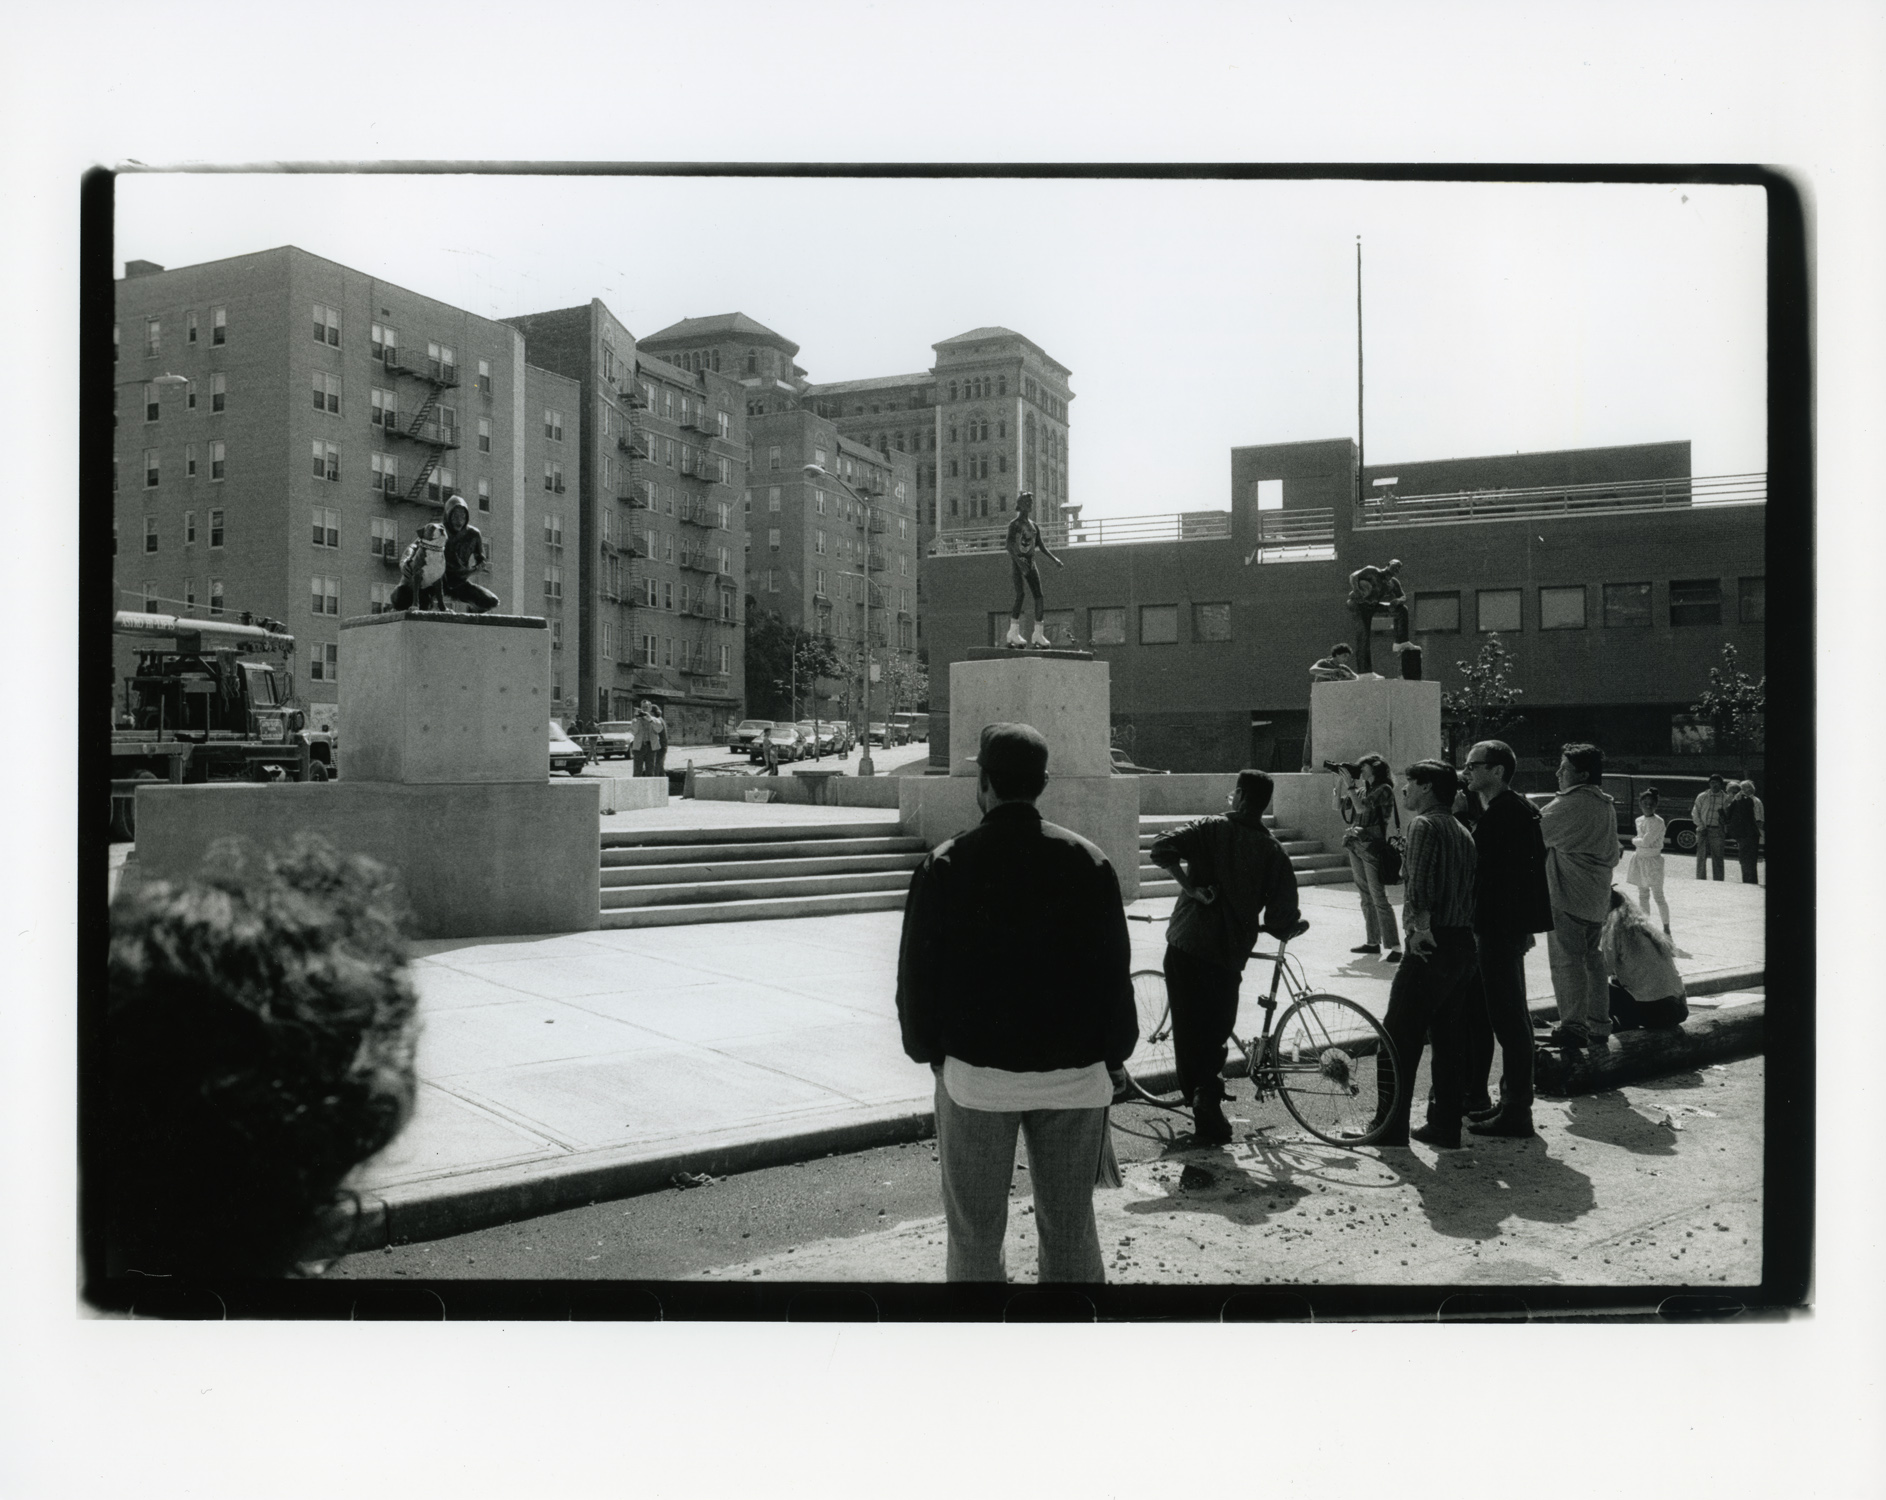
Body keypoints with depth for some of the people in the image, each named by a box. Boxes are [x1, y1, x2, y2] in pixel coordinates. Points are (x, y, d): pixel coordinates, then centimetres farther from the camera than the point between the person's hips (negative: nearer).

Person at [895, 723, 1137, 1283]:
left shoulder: (946, 864, -6)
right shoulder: (1087, 860, -2)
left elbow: (917, 971, -2)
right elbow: (1114, 970, 0)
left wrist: (926, 1048, 12)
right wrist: (1112, 1053, 11)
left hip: (975, 1071, -2)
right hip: (1073, 1072, 2)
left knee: (975, 1235, 9)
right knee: (1071, 1229, 13)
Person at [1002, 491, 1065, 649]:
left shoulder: (1034, 526, 16)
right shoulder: (1014, 524, -6)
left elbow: (1041, 547, 19)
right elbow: (1009, 545, -17)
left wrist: (1055, 560, 7)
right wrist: (1019, 560, -31)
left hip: (1030, 563, 7)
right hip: (1016, 562, -7)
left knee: (1038, 596, -2)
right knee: (1020, 594, -20)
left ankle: (1038, 634, 0)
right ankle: (1014, 633, -21)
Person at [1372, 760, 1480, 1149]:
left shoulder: (1424, 825, -10)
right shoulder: (1462, 831, 17)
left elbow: (1419, 883, -22)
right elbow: (1468, 888, 16)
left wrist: (1420, 924, -19)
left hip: (1431, 946, -9)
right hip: (1464, 945, 9)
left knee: (1398, 1039, -4)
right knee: (1448, 1038, 15)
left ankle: (1391, 1131, -3)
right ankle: (1445, 1127, 21)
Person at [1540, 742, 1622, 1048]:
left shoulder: (1570, 802, -15)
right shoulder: (1606, 805, 14)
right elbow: (1613, 856, 22)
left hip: (1567, 896, -9)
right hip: (1597, 897, 9)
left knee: (1567, 961, -6)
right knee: (1591, 958, 15)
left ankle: (1573, 1026, -6)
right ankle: (1599, 1023, 19)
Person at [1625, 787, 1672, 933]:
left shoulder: (1658, 822, -16)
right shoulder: (1639, 820, 8)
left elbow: (1646, 841, -22)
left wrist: (1634, 840, -5)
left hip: (1653, 860, -7)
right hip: (1640, 859, 7)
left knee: (1658, 896, -4)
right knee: (1642, 895, 12)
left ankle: (1666, 929, 3)